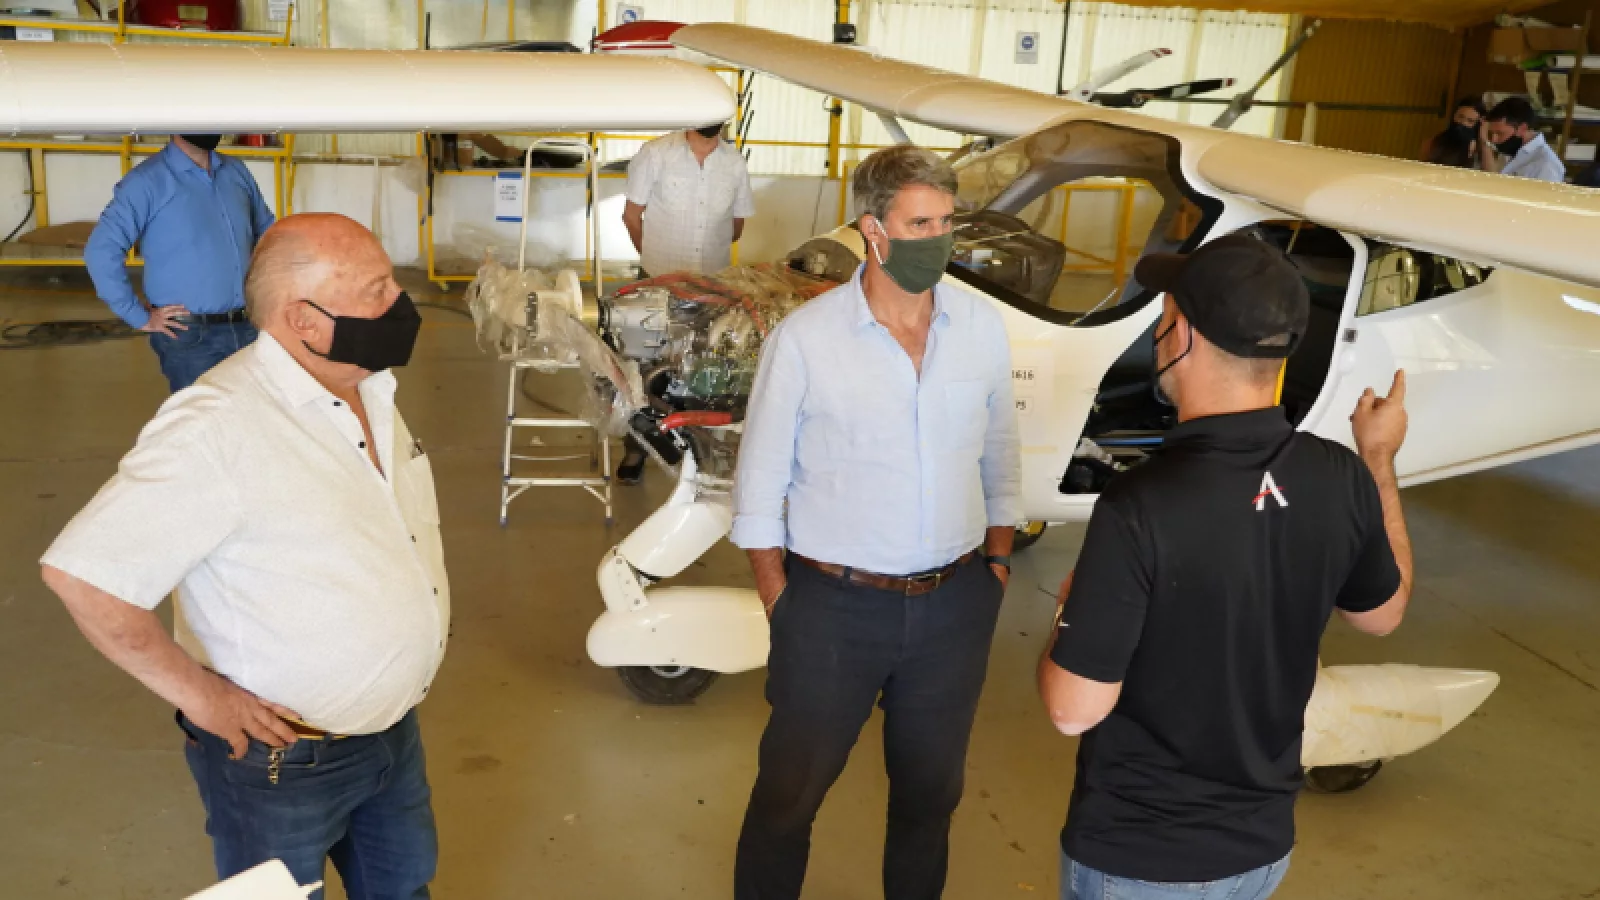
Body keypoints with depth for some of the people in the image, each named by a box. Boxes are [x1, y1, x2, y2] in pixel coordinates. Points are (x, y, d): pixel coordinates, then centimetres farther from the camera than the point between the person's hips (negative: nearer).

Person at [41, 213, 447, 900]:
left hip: (396, 732, 7)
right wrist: (197, 694, -20)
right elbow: (82, 572, -27)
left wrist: (422, 621, 9)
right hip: (286, 760, -7)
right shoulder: (217, 427, -27)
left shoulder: (370, 389, 0)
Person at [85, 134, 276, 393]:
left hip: (250, 328, 5)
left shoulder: (237, 172, 9)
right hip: (190, 336, -5)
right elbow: (100, 250, -15)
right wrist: (140, 317, -13)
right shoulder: (147, 181, -9)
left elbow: (269, 233, 22)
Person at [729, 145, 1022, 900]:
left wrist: (997, 565, 8)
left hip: (954, 606, 4)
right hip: (835, 605, -3)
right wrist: (781, 606, -6)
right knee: (789, 793, 12)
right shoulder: (804, 339, -13)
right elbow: (759, 486, -7)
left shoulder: (983, 329, -2)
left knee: (931, 789, 21)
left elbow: (999, 461, 9)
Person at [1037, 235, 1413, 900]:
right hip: (1263, 844, 6)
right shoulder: (1341, 480, -12)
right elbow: (1382, 614, 8)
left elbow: (1075, 710, -23)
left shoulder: (1140, 508, -30)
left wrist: (1074, 610, -3)